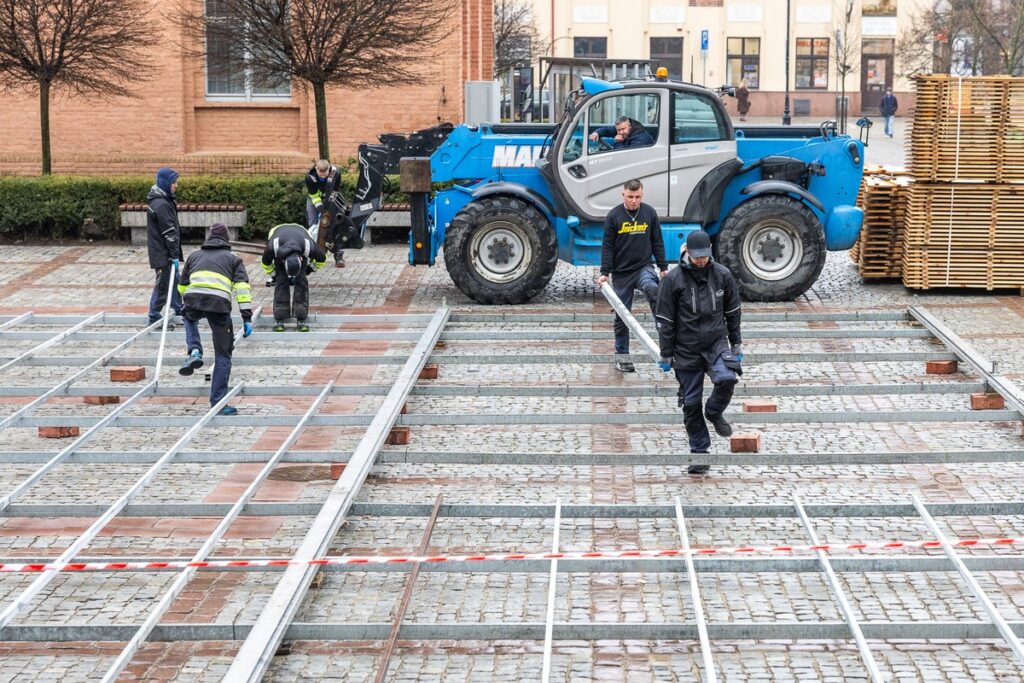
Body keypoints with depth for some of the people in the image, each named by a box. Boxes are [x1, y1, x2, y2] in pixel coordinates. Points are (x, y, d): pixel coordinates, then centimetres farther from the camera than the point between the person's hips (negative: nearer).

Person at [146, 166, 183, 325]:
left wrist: (175, 253, 19)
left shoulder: (164, 201, 11)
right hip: (163, 254, -10)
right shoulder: (161, 205, -22)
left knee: (174, 280, 19)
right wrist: (174, 255, -18)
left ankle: (179, 310, 31)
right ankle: (154, 316, 5)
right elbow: (168, 232, -21)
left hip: (163, 251, 10)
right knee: (163, 283, -2)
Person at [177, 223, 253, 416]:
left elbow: (182, 285, 37)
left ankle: (194, 352, 11)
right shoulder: (233, 258, 24)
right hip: (219, 304, -2)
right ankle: (218, 403, 9)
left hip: (193, 299, 2)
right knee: (223, 355, 12)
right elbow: (242, 287, 9)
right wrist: (247, 318, 4)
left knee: (189, 319, 40)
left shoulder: (194, 255, 31)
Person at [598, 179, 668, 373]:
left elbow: (657, 242, 10)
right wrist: (605, 273, -6)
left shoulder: (649, 213, 3)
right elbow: (607, 246, -1)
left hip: (643, 266, 0)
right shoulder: (614, 215, -2)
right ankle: (622, 356, 14)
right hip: (621, 272, 0)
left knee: (653, 289, -33)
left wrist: (663, 267, 7)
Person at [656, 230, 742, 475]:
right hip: (687, 350, -1)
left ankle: (715, 413, 5)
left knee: (726, 379, -27)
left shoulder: (722, 275, 0)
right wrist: (666, 355, -2)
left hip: (717, 342, 1)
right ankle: (699, 451, 18)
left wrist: (736, 345, 11)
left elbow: (732, 313, 10)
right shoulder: (674, 279, -7)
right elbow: (665, 320, -2)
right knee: (691, 402, 3)